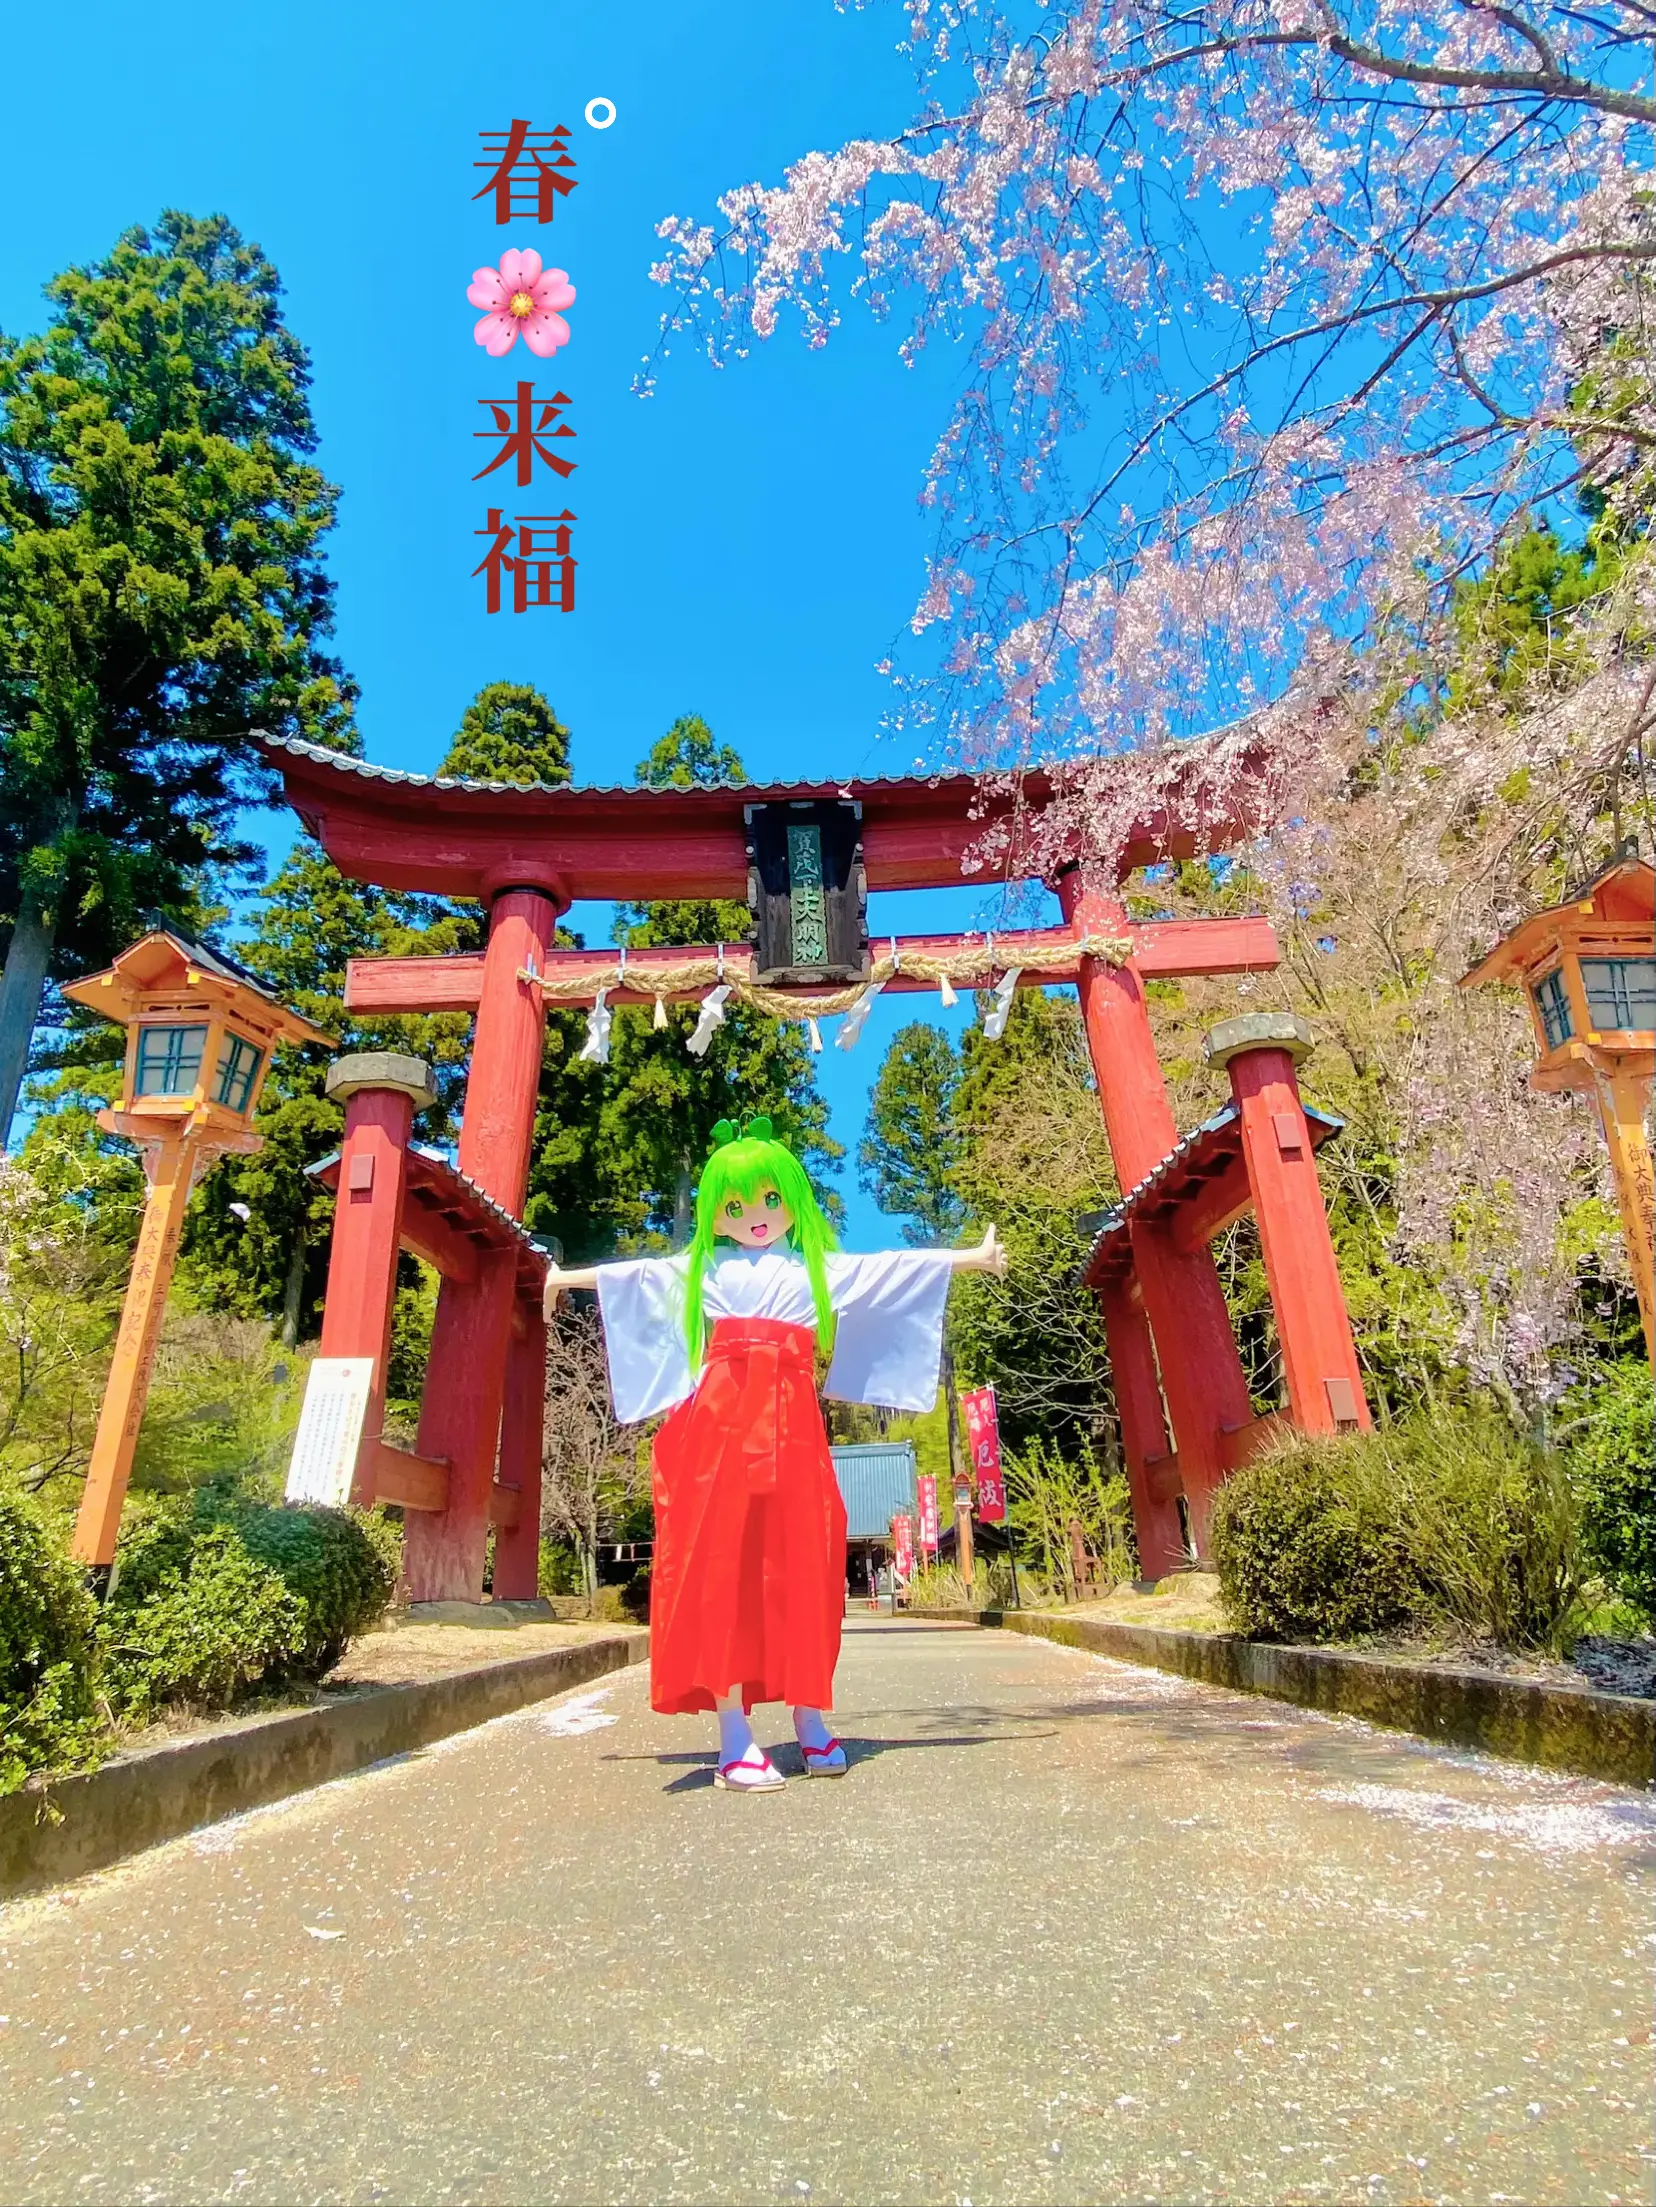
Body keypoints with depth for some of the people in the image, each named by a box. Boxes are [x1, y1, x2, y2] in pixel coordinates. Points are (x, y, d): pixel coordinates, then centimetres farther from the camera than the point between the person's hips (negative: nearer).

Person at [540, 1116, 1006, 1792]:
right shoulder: (702, 1269, 18)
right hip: (721, 1420, -1)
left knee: (798, 1565, 1)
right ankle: (733, 1735, -6)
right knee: (721, 1564, -7)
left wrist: (972, 1257, 22)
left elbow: (899, 1267, 20)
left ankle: (809, 1718, 13)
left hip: (791, 1425, 1)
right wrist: (569, 1278, 30)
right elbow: (634, 1275, 25)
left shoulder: (821, 1269, 18)